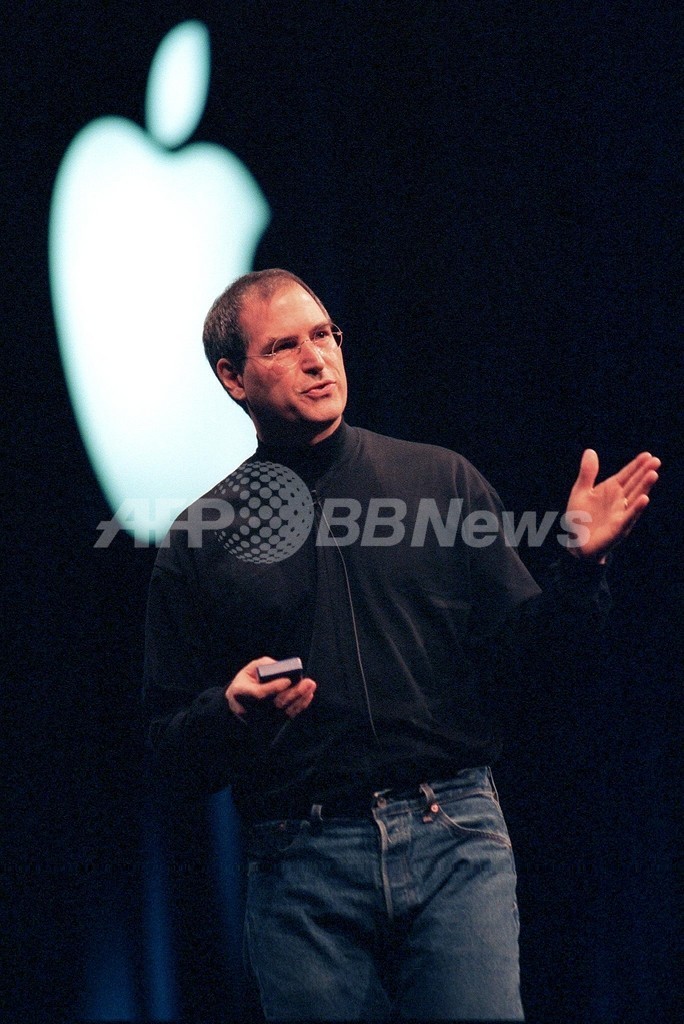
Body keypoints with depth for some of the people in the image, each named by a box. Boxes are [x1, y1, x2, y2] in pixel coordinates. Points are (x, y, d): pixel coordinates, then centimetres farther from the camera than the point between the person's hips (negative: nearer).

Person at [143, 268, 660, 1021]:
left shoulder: (443, 480, 9)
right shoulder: (201, 541, 7)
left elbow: (518, 644, 7)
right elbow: (173, 748, 8)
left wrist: (580, 568, -10)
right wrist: (233, 712, -13)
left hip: (454, 840, 0)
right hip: (302, 865, 0)